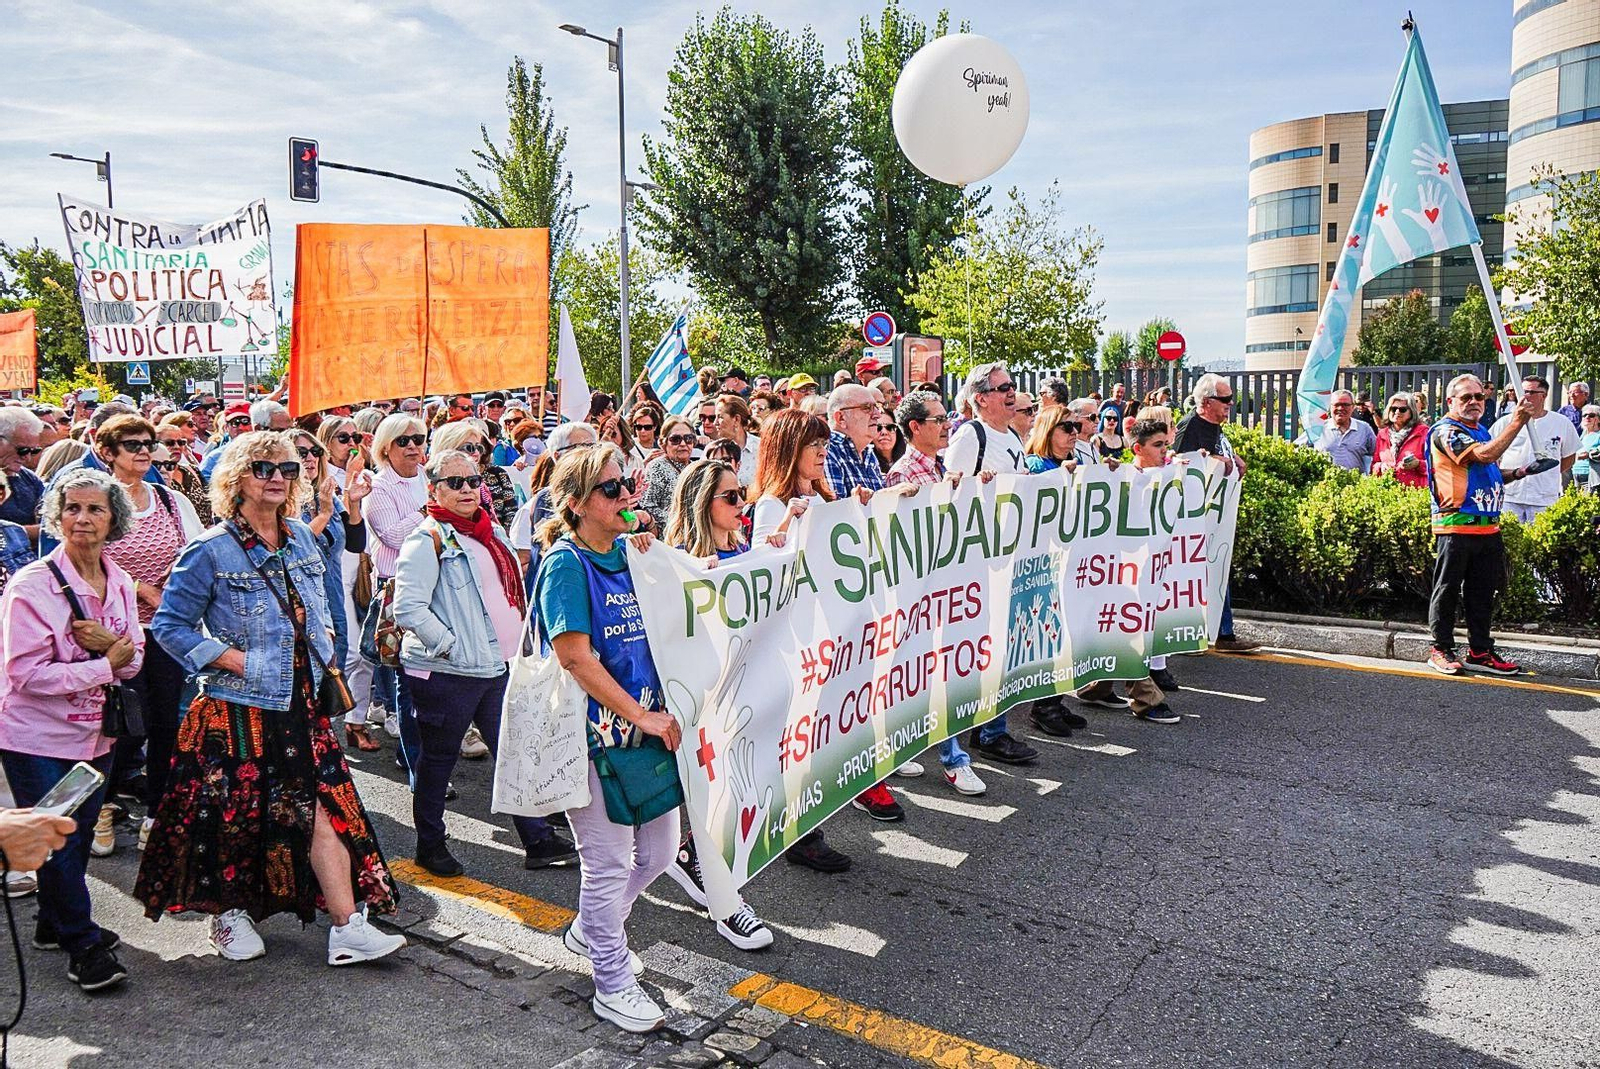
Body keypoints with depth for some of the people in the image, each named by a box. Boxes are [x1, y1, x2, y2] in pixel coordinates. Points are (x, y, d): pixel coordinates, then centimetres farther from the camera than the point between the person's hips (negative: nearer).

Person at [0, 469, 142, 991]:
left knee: (79, 834, 18)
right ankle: (83, 946, 16)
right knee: (58, 840, 2)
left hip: (93, 732, 6)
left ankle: (55, 923, 37)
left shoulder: (119, 584, 1)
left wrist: (111, 645, -19)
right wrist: (105, 664, -19)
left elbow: (133, 662, 3)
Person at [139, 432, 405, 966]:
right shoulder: (211, 551, -9)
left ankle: (348, 927, 1)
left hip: (301, 702, 5)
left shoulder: (301, 537, 8)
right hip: (238, 708, -4)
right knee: (234, 814, 8)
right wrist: (233, 658, -15)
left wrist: (323, 634, 6)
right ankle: (228, 912, 33)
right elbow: (170, 624, -8)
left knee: (325, 808, -2)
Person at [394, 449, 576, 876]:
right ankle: (430, 846, 24)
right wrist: (450, 646, -19)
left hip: (495, 665, 8)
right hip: (445, 672, -7)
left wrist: (516, 643, 14)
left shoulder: (491, 531, 13)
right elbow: (408, 608, -21)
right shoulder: (428, 540, -11)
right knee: (438, 759, 8)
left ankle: (538, 841, 18)